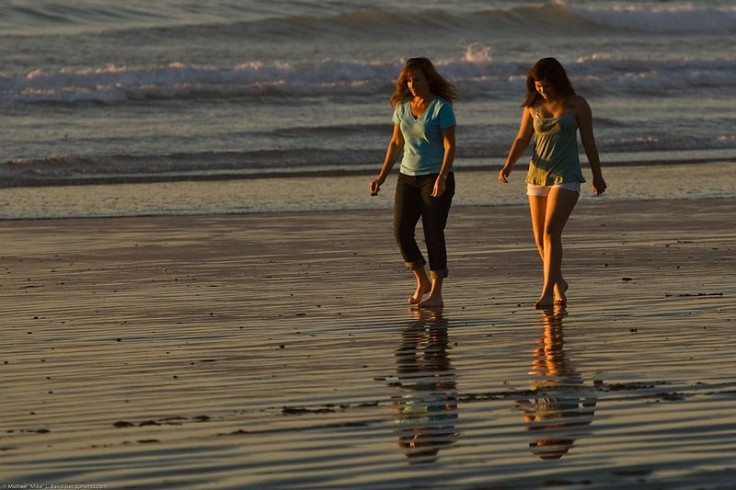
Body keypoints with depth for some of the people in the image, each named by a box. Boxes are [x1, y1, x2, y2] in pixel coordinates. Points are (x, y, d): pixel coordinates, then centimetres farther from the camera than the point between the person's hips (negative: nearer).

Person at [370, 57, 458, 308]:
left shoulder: (441, 107, -9)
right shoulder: (403, 106, 8)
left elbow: (450, 146, -13)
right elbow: (396, 143, 16)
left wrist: (441, 178, -25)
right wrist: (382, 176, 11)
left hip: (436, 177, -5)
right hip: (408, 177, 5)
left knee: (434, 233, -6)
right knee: (401, 231, -5)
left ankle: (436, 293, -1)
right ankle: (422, 282, 13)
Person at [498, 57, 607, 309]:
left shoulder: (577, 104, -4)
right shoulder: (533, 106, 5)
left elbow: (588, 142, 2)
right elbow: (521, 140, 8)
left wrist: (598, 176, 8)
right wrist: (508, 165, -9)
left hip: (566, 177, -4)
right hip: (537, 175, 5)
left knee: (551, 232, -20)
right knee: (540, 239, 7)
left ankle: (547, 292, -23)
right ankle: (558, 283, 31)